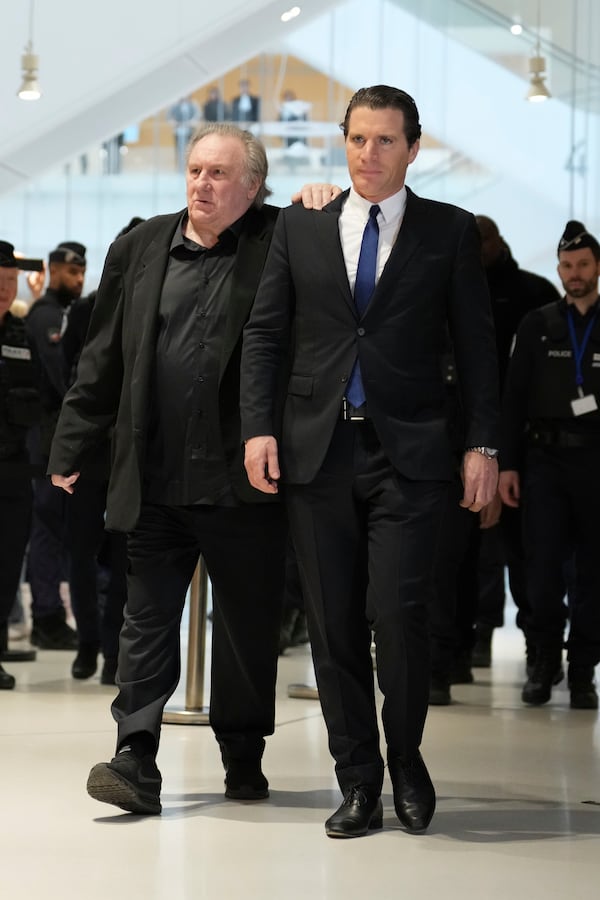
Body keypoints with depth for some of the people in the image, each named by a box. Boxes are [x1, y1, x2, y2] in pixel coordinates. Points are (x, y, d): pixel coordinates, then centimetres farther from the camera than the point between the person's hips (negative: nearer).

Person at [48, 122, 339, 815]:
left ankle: (244, 757, 23)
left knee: (249, 626, 9)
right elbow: (102, 361, 12)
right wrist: (70, 447, 10)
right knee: (147, 622, 2)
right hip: (154, 481, 2)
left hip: (243, 482, -2)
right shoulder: (139, 249, 9)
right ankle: (135, 763, 3)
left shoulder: (279, 244, 1)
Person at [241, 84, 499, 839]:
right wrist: (258, 426, -1)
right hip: (317, 451, 2)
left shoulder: (450, 232, 5)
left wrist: (482, 444, -2)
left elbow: (475, 344, 5)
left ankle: (406, 759, 12)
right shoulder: (299, 227, 10)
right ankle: (358, 782, 16)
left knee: (398, 611, -13)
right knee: (333, 626, 4)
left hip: (405, 452, -2)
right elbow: (264, 332, 10)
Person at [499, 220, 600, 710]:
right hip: (544, 459, 1)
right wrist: (508, 464, 1)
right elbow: (514, 399, 7)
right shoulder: (537, 325, 9)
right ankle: (545, 661, 14)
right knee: (543, 568, -3)